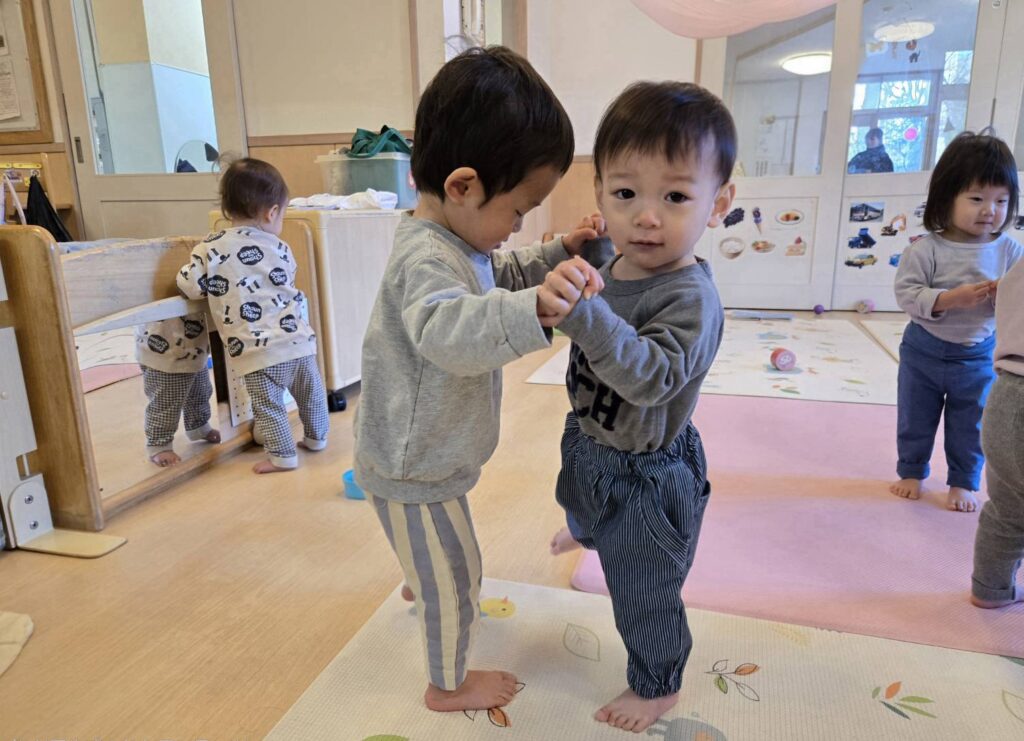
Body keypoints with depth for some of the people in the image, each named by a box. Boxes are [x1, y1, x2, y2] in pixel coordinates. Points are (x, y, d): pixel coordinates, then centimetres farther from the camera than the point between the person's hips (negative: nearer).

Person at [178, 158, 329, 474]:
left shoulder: (210, 248, -3)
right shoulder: (280, 247, 8)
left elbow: (188, 285, 1)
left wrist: (213, 288, 20)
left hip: (259, 351, -4)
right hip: (299, 339, 4)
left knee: (268, 407, 9)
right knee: (311, 393, 22)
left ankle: (282, 455, 15)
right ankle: (316, 436, 38)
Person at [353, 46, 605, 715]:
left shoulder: (459, 240, 1)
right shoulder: (426, 257, -32)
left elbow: (499, 280, 18)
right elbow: (449, 330, -51)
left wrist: (557, 256, 4)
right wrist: (535, 307, -66)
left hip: (426, 453, 10)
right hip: (413, 468, -10)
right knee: (456, 575, 10)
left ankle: (420, 585, 68)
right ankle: (450, 685, 34)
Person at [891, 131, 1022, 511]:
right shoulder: (926, 248, -16)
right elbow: (907, 293, -19)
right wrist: (950, 299, -31)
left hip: (978, 356, 2)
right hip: (924, 351, -2)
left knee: (970, 426, 14)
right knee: (915, 420, 14)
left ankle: (964, 482, 33)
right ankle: (912, 473, 34)